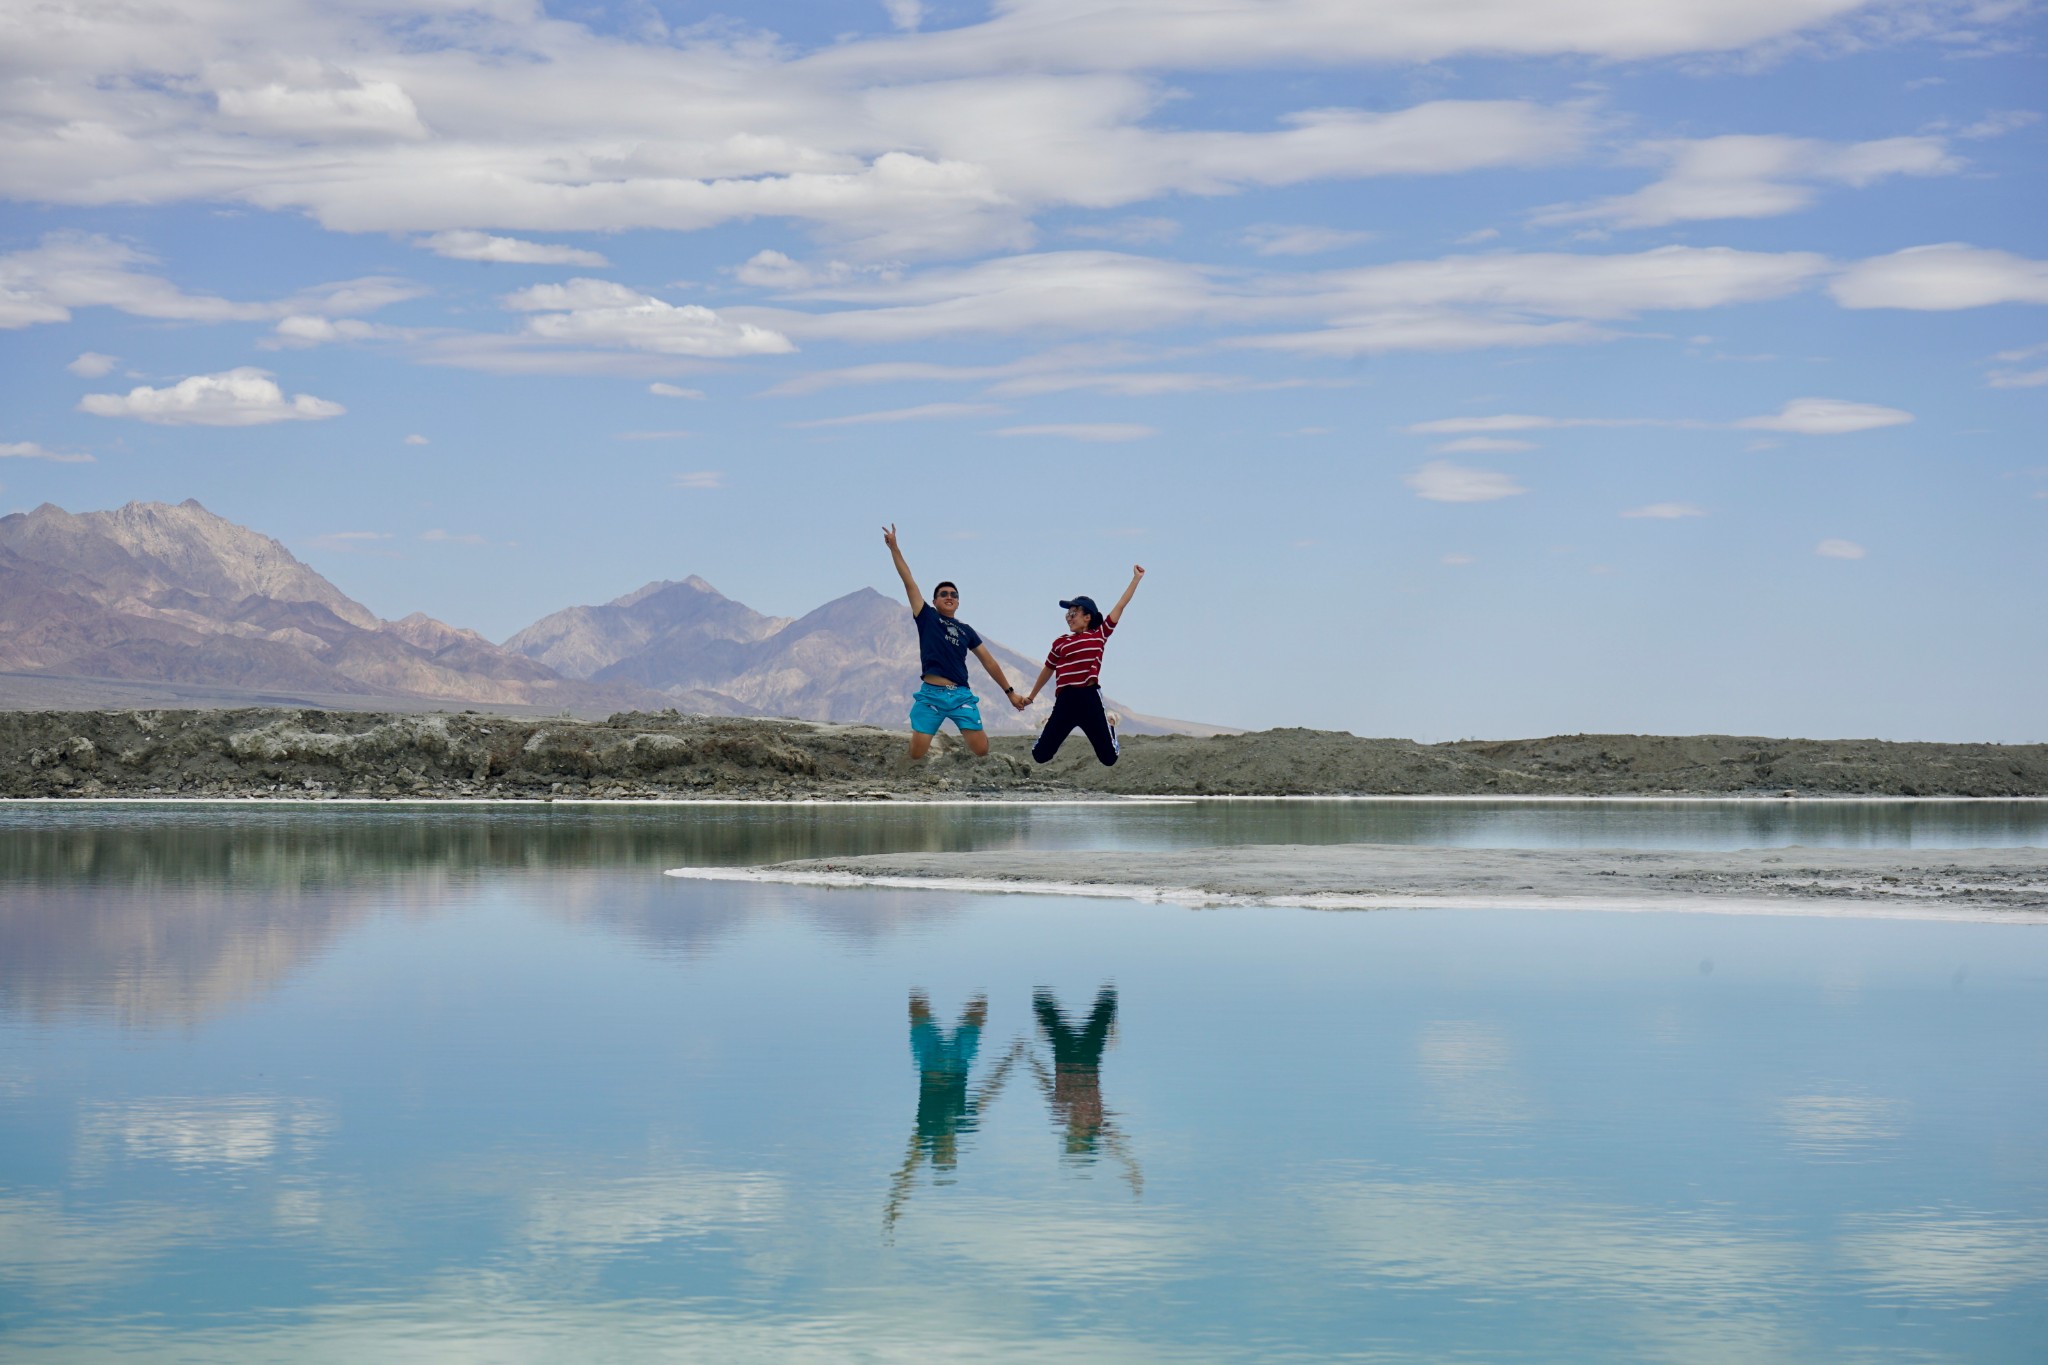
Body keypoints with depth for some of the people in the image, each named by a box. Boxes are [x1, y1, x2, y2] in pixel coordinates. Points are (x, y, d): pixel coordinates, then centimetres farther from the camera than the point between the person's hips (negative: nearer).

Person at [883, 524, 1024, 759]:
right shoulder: (927, 617, 9)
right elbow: (909, 582, 4)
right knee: (916, 753, -11)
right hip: (931, 695, -2)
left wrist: (1009, 691, 17)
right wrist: (894, 548, -1)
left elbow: (988, 661, 20)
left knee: (981, 750, -8)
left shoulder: (966, 630, 17)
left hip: (961, 695, 2)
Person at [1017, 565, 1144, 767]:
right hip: (1065, 700, 2)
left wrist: (1136, 578, 5)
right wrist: (1031, 697, 30)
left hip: (1089, 699, -2)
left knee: (1109, 758, 2)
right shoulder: (1060, 643, 11)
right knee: (1040, 755, 0)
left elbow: (1120, 606, 6)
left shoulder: (1099, 635, 6)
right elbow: (1048, 670, 23)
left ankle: (1110, 724, 37)